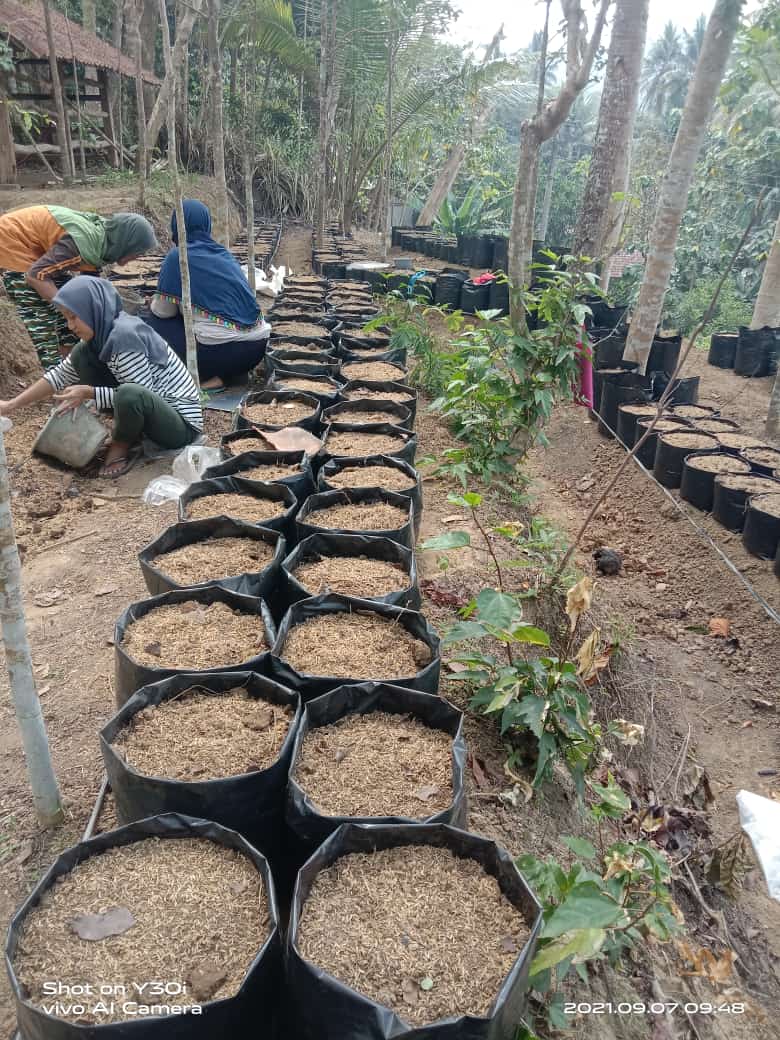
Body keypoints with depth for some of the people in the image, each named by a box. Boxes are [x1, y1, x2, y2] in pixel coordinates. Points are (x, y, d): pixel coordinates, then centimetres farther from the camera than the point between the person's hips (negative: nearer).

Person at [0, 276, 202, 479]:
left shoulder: (125, 335, -24)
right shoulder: (100, 335, 3)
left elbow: (135, 395, -22)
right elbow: (61, 375, 11)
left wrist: (88, 393, -18)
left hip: (182, 423, -8)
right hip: (154, 405, 8)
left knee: (130, 395, -40)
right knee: (81, 355, 2)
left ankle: (123, 446, -6)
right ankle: (128, 432, 5)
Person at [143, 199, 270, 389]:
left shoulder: (178, 256, -3)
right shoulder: (224, 253, 15)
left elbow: (163, 311, 4)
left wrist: (155, 301, 26)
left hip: (223, 350, -7)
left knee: (149, 323, 12)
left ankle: (204, 375, 1)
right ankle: (223, 373, 10)